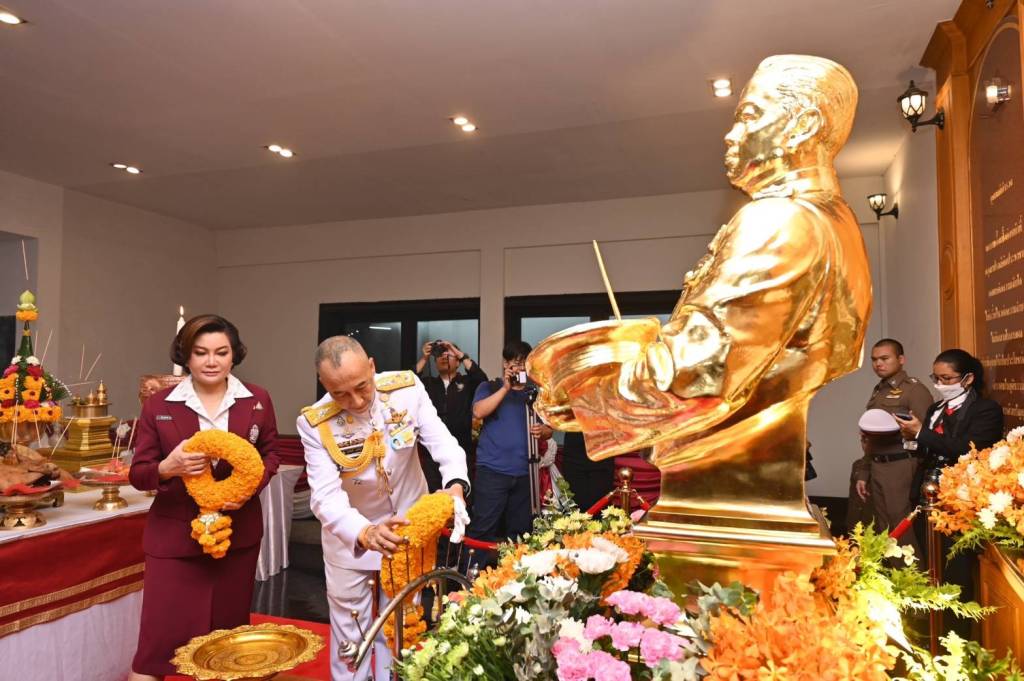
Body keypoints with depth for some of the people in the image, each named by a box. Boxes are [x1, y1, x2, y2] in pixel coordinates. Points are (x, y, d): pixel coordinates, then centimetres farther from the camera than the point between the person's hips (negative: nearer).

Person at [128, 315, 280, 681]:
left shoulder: (257, 400, -2)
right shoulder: (158, 404, -5)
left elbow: (270, 454, 7)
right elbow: (138, 473, -1)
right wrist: (168, 468, -24)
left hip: (239, 533, 2)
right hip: (175, 535, -1)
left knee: (229, 634, 16)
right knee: (160, 639, -1)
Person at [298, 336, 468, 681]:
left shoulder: (407, 388, -21)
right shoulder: (315, 423, -24)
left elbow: (443, 443, -22)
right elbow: (325, 496, -31)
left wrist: (455, 486, -43)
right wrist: (365, 533, -50)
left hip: (408, 526, 1)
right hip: (349, 535, -1)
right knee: (350, 635, 16)